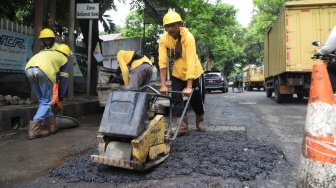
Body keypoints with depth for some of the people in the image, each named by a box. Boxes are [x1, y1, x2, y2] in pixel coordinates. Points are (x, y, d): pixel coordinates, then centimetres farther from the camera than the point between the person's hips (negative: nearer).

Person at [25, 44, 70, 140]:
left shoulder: (45, 52, 39)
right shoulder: (64, 60, 26)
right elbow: (63, 81, 24)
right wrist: (60, 99, 32)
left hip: (28, 69, 6)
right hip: (43, 70, -5)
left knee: (42, 100, 19)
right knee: (47, 101, 8)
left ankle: (52, 126, 27)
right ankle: (34, 129, 0)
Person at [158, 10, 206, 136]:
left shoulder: (188, 37, -27)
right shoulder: (164, 39, -17)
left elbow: (191, 62, -33)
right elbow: (163, 62, -19)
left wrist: (189, 86, -37)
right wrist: (163, 85, -24)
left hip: (194, 73, -3)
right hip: (177, 74, 3)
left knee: (197, 99, 6)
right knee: (176, 99, -4)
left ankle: (200, 120, 33)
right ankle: (182, 126, 8)